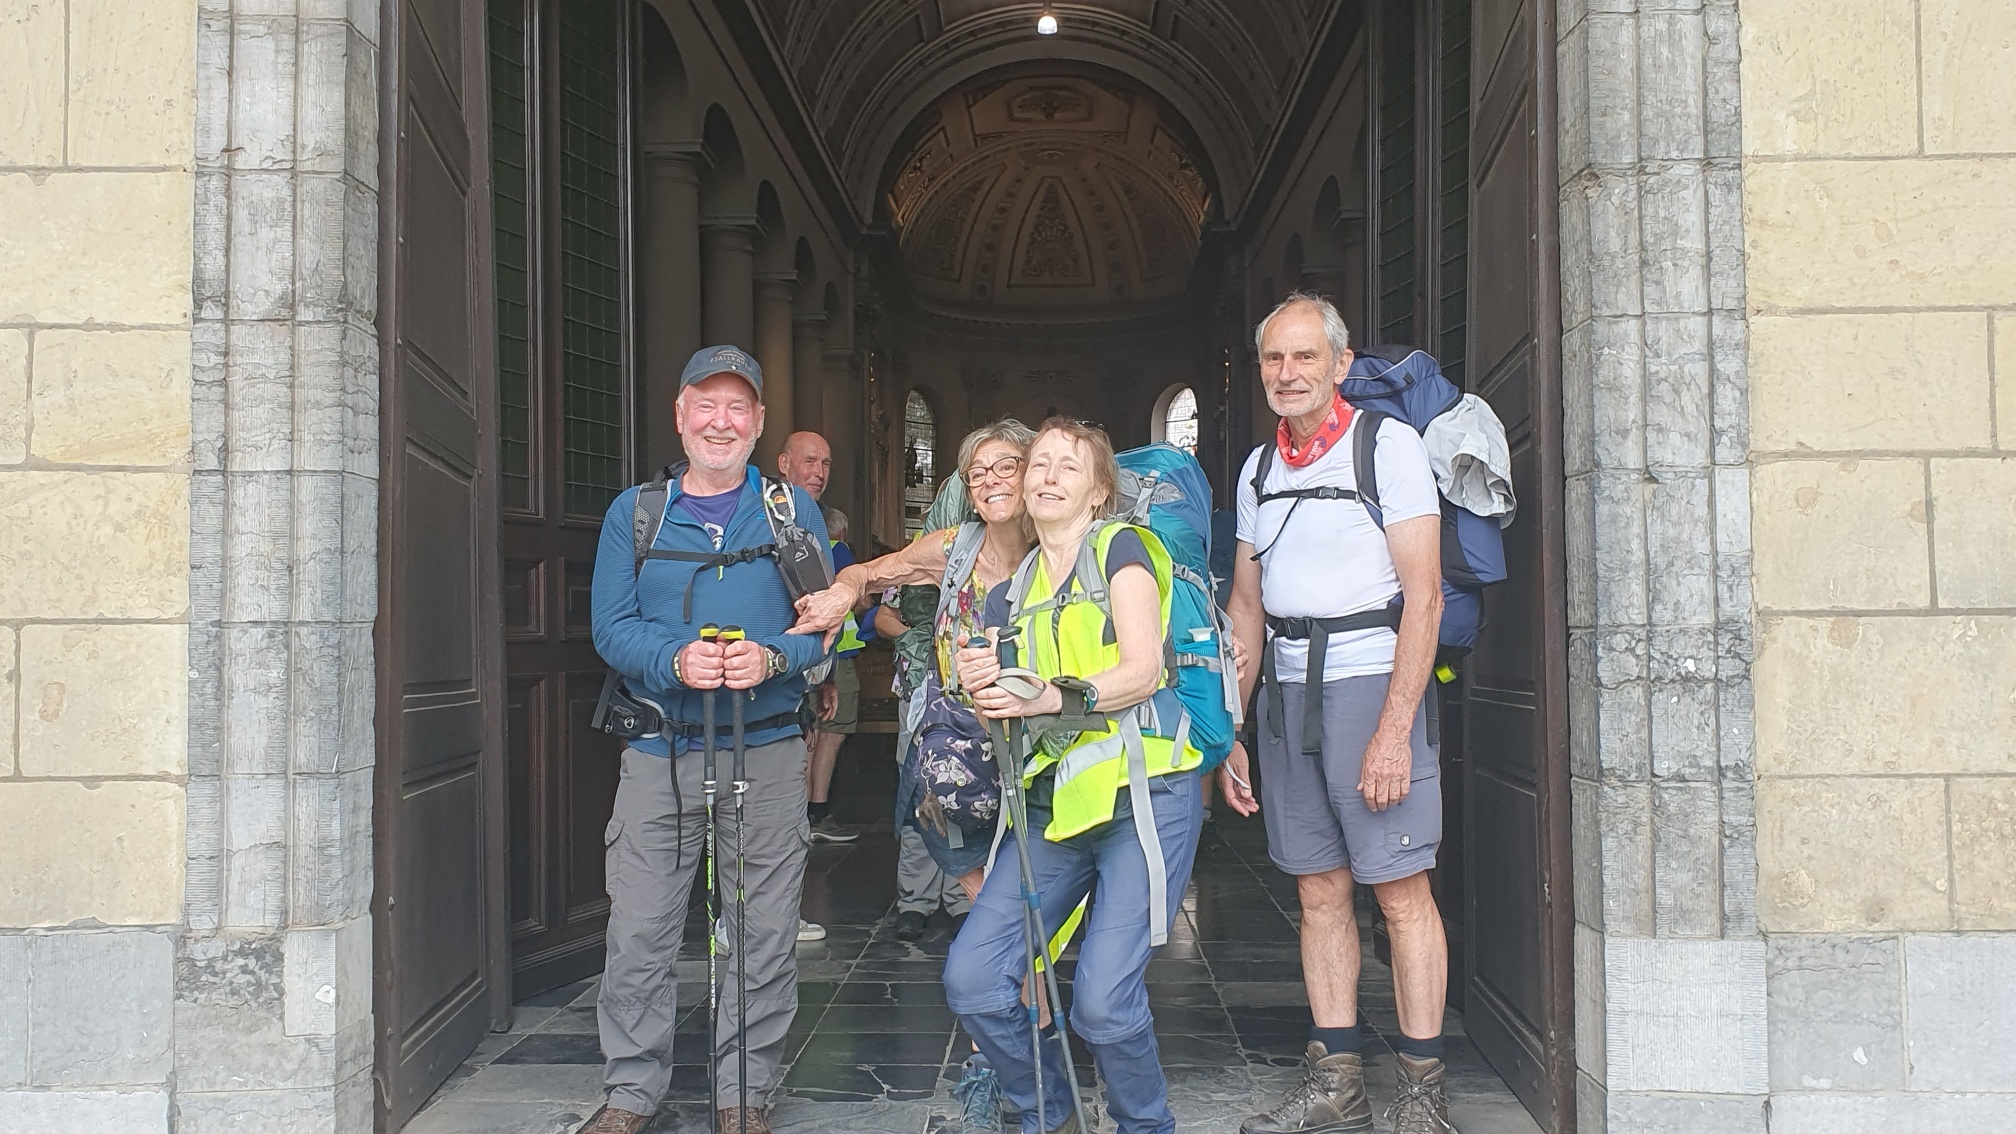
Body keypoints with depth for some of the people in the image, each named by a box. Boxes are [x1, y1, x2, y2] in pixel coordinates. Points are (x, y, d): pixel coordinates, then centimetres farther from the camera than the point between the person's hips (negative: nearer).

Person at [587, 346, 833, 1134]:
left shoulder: (793, 510, 7)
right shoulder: (634, 513, 8)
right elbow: (612, 628, 1)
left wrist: (772, 658, -18)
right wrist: (677, 661, -18)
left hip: (768, 751, 0)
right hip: (658, 752, 0)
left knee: (761, 935, 5)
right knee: (639, 934, 1)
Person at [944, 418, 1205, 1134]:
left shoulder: (1120, 547, 2)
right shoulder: (1015, 592, 19)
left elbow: (1142, 670, -9)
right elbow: (1010, 707, 17)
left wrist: (1051, 697, -23)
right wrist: (983, 690, -6)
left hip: (1142, 795, -6)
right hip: (1056, 805, 6)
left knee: (1103, 1002, -17)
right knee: (971, 979, -7)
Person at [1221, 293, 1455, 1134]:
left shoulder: (1388, 445, -5)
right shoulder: (1259, 468, 14)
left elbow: (1423, 595, -11)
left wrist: (1394, 729, -17)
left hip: (1369, 680, -6)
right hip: (1287, 689, 6)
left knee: (1401, 892, -4)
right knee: (1319, 892, 8)